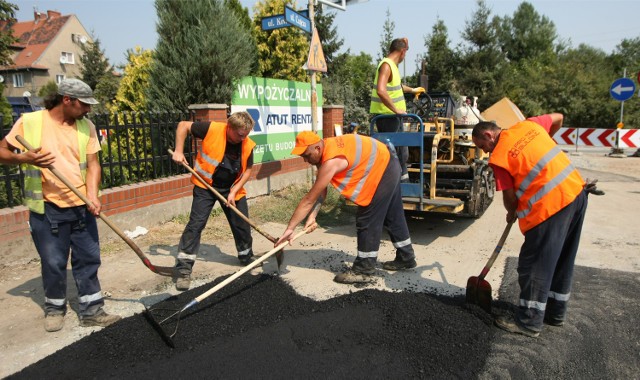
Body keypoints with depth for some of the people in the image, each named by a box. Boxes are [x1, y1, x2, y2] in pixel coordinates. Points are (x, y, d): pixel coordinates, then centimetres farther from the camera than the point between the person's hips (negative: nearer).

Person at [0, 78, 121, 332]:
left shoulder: (86, 126, 3)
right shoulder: (30, 122, -5)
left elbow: (92, 164, 0)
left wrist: (92, 195, -15)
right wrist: (26, 158, -19)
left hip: (82, 207, 3)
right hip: (48, 209, -3)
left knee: (88, 259, 7)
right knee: (53, 263, 8)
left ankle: (91, 311, 19)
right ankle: (55, 309, 30)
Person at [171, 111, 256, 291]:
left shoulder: (248, 145, -12)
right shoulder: (212, 129, -21)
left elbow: (247, 170, -3)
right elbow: (183, 125, -9)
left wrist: (234, 191, -12)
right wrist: (179, 151, -17)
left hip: (232, 189, 3)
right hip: (206, 186, -3)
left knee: (242, 225, 8)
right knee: (196, 224, -11)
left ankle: (247, 257, 34)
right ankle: (184, 270, -4)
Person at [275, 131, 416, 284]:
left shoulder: (331, 161, -31)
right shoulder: (326, 149, -3)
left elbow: (309, 199, -28)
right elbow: (321, 192, -1)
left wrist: (290, 228, -23)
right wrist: (312, 217, -12)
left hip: (382, 171, -10)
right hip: (387, 165, 10)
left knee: (367, 221, -6)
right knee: (392, 216, 21)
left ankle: (364, 270, 6)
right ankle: (406, 258, 37)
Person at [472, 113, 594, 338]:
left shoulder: (499, 157, -9)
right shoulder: (528, 125, 9)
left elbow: (510, 197, -4)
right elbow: (558, 118, 27)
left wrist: (511, 214, 17)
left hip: (550, 205, -9)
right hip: (576, 191, 9)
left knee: (534, 265, 3)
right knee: (562, 260, 19)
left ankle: (529, 322, 14)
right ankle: (556, 312, 34)